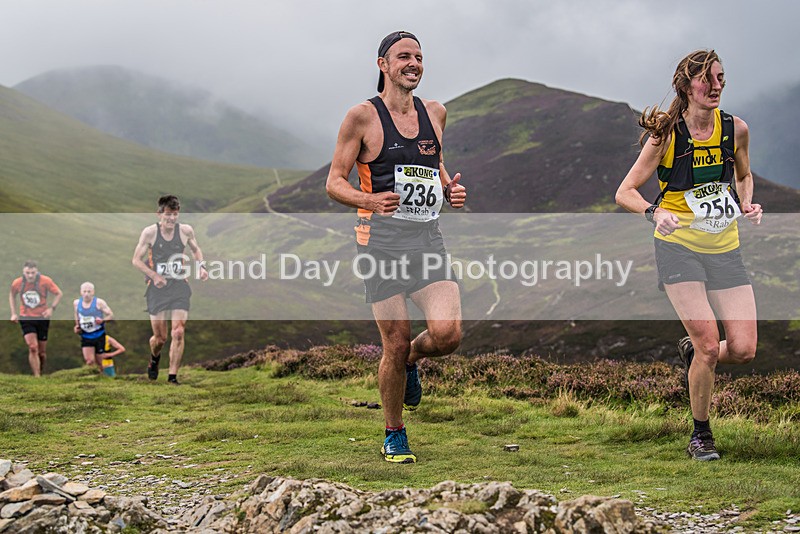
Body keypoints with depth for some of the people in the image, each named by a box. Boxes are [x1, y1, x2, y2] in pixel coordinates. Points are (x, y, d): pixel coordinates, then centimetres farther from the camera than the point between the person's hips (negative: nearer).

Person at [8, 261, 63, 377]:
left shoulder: (46, 281, -13)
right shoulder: (17, 283, -7)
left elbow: (58, 294, -1)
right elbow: (12, 295, 14)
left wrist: (51, 308, -14)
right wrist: (13, 313, 6)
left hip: (42, 318, 0)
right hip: (26, 318, 0)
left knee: (42, 352, 7)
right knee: (33, 348, -17)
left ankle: (41, 373, 29)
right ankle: (37, 377, -15)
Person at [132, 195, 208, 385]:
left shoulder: (186, 231, -2)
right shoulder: (150, 232, -8)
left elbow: (196, 250, 18)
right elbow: (136, 260, -3)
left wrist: (201, 266, -1)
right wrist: (154, 275, -17)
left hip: (179, 287, 1)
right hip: (157, 289, -1)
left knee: (178, 333, -13)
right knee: (160, 338, 6)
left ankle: (173, 377, -2)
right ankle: (154, 359, 41)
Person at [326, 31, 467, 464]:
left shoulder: (434, 112, 13)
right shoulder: (362, 117, -2)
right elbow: (334, 183, -2)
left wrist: (450, 189, 8)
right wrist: (368, 201, -22)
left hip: (429, 238, 4)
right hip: (382, 239, -4)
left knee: (448, 334, -14)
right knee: (395, 346, -2)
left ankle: (411, 360, 23)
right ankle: (394, 435, 20)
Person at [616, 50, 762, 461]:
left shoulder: (736, 129, 0)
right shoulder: (667, 136, -11)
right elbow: (625, 192, -8)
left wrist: (747, 204, -1)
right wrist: (656, 212, -27)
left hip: (725, 249, 4)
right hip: (679, 246, -4)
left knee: (744, 349, -6)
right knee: (709, 345, -13)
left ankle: (691, 352, 30)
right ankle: (700, 435, 9)